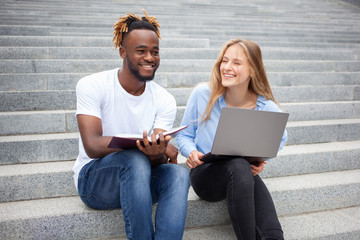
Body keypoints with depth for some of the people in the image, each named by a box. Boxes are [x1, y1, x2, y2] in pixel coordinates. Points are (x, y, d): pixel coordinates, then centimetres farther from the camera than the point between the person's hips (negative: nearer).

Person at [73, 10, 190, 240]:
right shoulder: (92, 86, -12)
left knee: (179, 173, -27)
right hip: (94, 181, -3)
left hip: (136, 181, 4)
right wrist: (139, 141, -39)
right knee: (135, 160, -35)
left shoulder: (164, 100, -2)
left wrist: (157, 153, -35)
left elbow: (158, 158, -10)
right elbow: (93, 146, -23)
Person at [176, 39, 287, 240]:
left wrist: (262, 159, -5)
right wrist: (191, 152, -17)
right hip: (205, 175, 0)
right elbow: (184, 135, 5)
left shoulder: (267, 109, -7)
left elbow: (280, 138, 14)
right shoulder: (202, 94, -8)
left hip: (246, 177, 0)